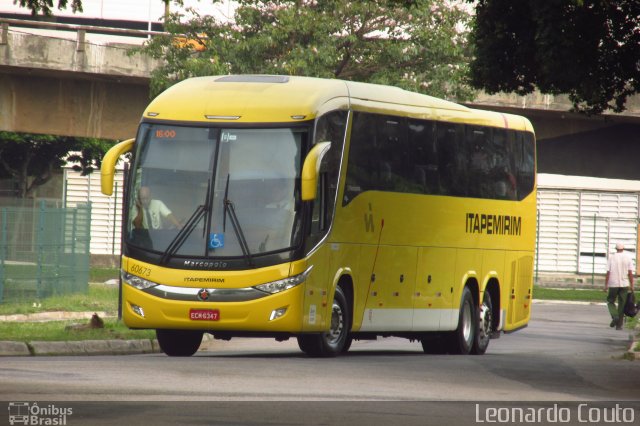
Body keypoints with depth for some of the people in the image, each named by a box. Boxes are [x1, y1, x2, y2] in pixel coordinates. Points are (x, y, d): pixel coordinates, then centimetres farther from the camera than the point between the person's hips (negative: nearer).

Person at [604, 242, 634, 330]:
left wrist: (606, 285, -1)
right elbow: (630, 273, -3)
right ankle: (619, 325, 4)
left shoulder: (612, 258, -2)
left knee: (610, 301, 14)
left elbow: (608, 272, -5)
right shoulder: (628, 258, 1)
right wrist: (631, 285, 2)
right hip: (624, 284, 1)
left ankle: (615, 316, -12)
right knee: (622, 304, 6)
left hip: (613, 284, -1)